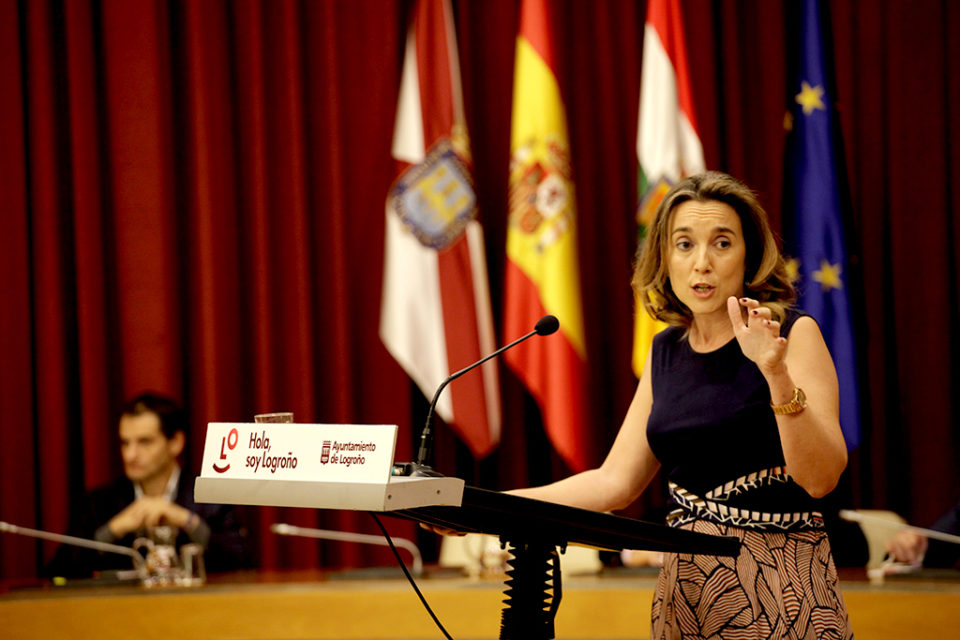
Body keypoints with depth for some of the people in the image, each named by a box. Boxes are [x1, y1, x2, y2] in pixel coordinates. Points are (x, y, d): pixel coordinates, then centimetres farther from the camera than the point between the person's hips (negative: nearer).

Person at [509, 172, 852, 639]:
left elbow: (820, 478, -16)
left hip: (779, 588, -5)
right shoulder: (667, 352, 10)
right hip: (684, 591, 5)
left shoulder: (794, 333, -6)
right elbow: (614, 482, 11)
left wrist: (777, 374, -28)